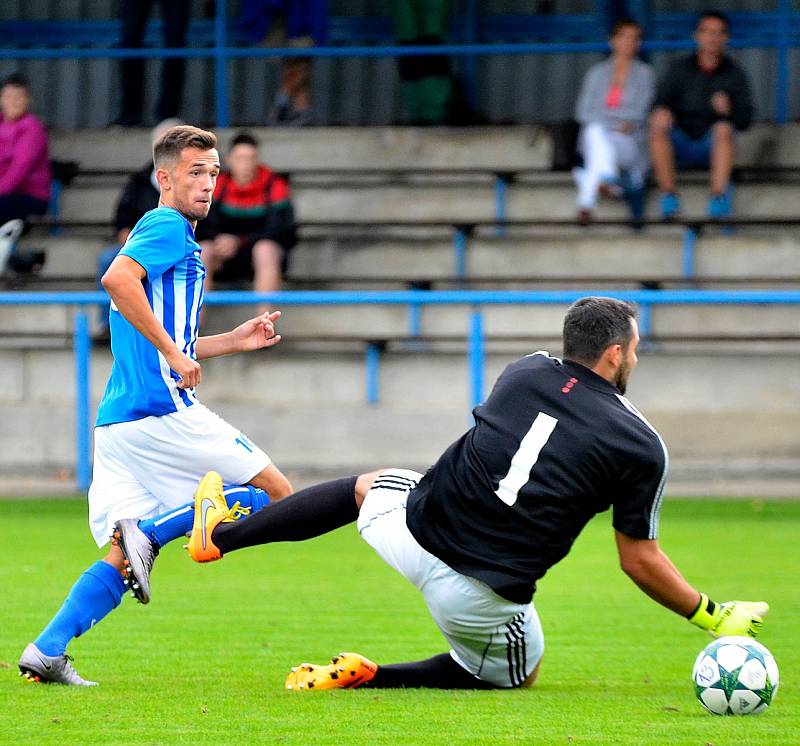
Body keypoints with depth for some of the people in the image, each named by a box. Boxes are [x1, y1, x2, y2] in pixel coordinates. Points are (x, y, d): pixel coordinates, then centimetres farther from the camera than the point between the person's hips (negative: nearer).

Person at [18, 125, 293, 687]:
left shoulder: (172, 234, 27)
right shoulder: (168, 229, -3)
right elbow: (117, 279, -24)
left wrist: (234, 340, 26)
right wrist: (173, 352, -21)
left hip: (118, 422, 9)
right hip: (163, 410, -9)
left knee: (124, 557, 5)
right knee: (278, 495, -2)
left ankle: (47, 651, -7)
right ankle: (150, 531, -15)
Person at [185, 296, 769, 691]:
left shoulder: (526, 372, 4)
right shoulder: (641, 447, -6)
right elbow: (640, 561, 0)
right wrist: (715, 617, 12)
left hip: (417, 532, 4)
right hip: (483, 593, -4)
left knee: (369, 485, 36)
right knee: (515, 675, 26)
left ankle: (222, 534, 35)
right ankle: (369, 677, 5)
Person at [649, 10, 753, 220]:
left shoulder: (734, 74, 6)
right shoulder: (679, 68, 9)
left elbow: (745, 121, 1)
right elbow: (661, 103, 2)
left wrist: (729, 110, -21)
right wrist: (661, 111, -23)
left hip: (713, 146, -1)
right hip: (681, 143, 1)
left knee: (723, 129, -33)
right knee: (658, 127, -29)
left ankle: (719, 195, -40)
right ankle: (669, 194, -30)